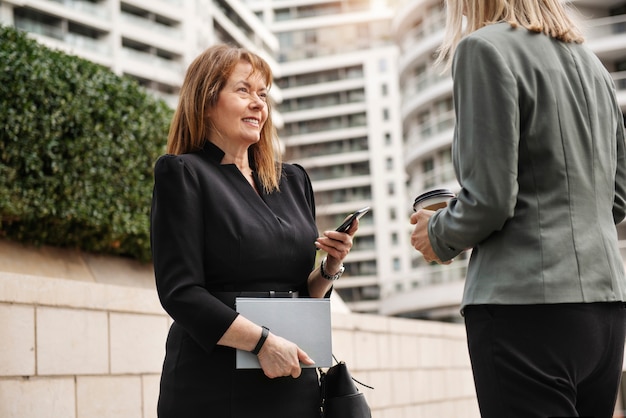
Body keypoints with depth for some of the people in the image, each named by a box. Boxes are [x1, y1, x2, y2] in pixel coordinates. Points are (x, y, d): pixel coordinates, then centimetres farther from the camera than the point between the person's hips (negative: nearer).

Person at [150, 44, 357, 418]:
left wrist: (331, 268, -1)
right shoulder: (183, 175, -3)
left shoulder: (293, 180, 15)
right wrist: (262, 341, -19)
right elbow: (180, 293, -13)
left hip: (293, 382, 6)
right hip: (217, 387, -5)